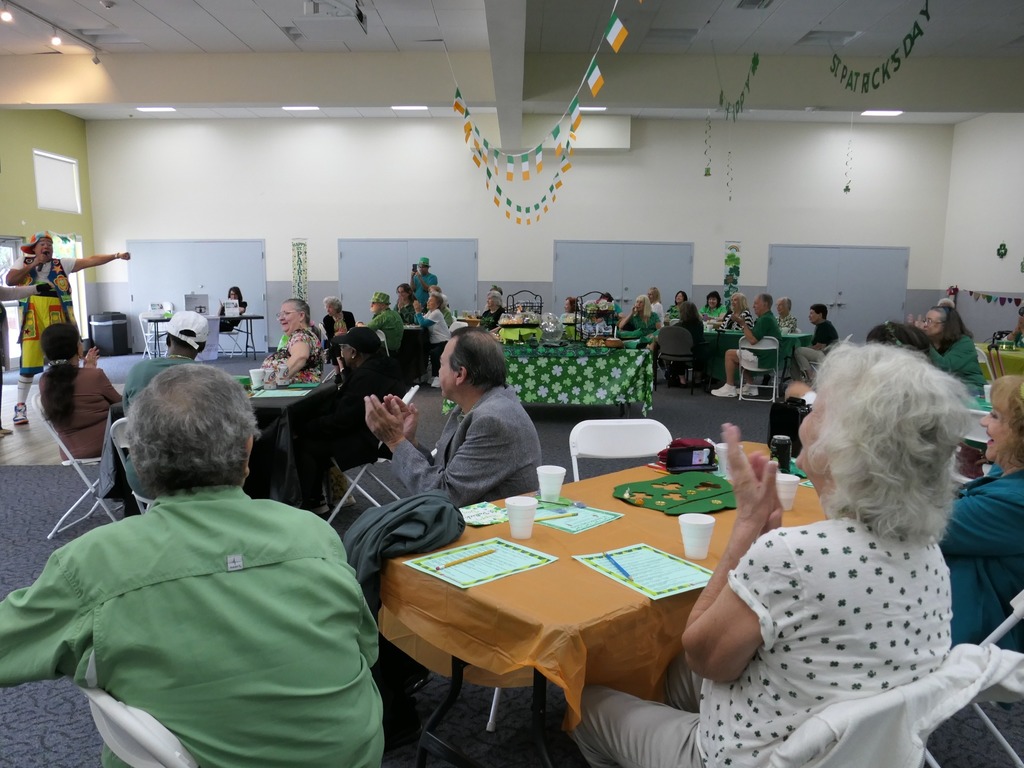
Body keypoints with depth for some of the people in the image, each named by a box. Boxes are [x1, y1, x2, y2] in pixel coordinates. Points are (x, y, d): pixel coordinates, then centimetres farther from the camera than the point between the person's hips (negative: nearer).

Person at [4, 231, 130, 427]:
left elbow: (90, 260, -1)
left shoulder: (61, 264, 7)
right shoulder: (24, 262, 9)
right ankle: (20, 407, 13)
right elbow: (9, 280, -3)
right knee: (28, 363, 1)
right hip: (33, 320, -1)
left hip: (57, 318, 1)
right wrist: (32, 265, -6)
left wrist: (116, 255, -10)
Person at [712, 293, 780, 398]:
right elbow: (753, 335, 18)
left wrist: (743, 324, -17)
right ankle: (750, 386, 21)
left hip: (763, 359, -10)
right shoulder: (769, 317, 15)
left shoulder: (765, 319, -20)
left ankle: (730, 388, 5)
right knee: (739, 354, 26)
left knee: (729, 354, -1)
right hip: (769, 357, 10)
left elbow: (752, 340, -25)